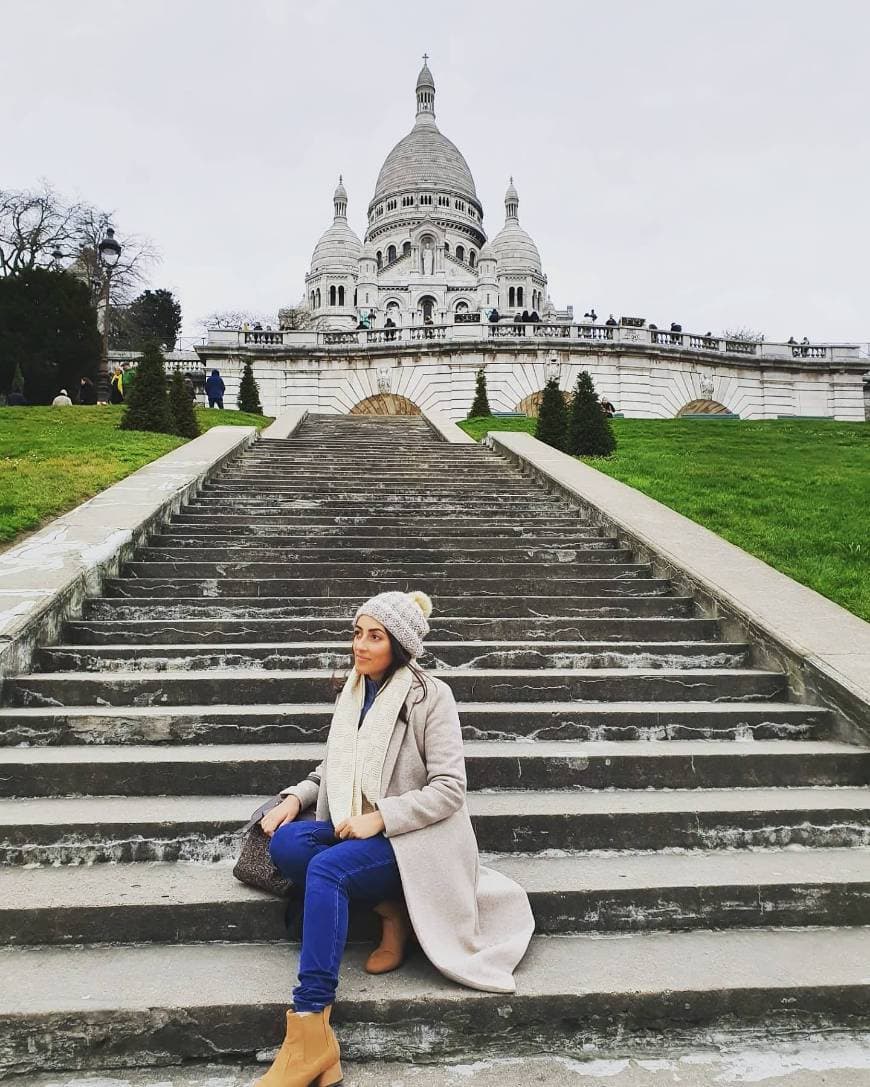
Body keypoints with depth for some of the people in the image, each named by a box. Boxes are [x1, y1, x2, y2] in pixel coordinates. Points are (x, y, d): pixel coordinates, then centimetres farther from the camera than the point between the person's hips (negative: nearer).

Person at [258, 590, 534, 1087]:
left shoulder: (430, 695, -9)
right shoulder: (354, 692, 10)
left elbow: (449, 789, -13)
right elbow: (336, 769, 20)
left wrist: (380, 818, -21)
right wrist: (297, 797, 1)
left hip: (410, 839, -6)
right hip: (358, 830, 7)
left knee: (327, 868, -32)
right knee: (286, 843, -21)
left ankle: (310, 1036, -29)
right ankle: (392, 912, -9)